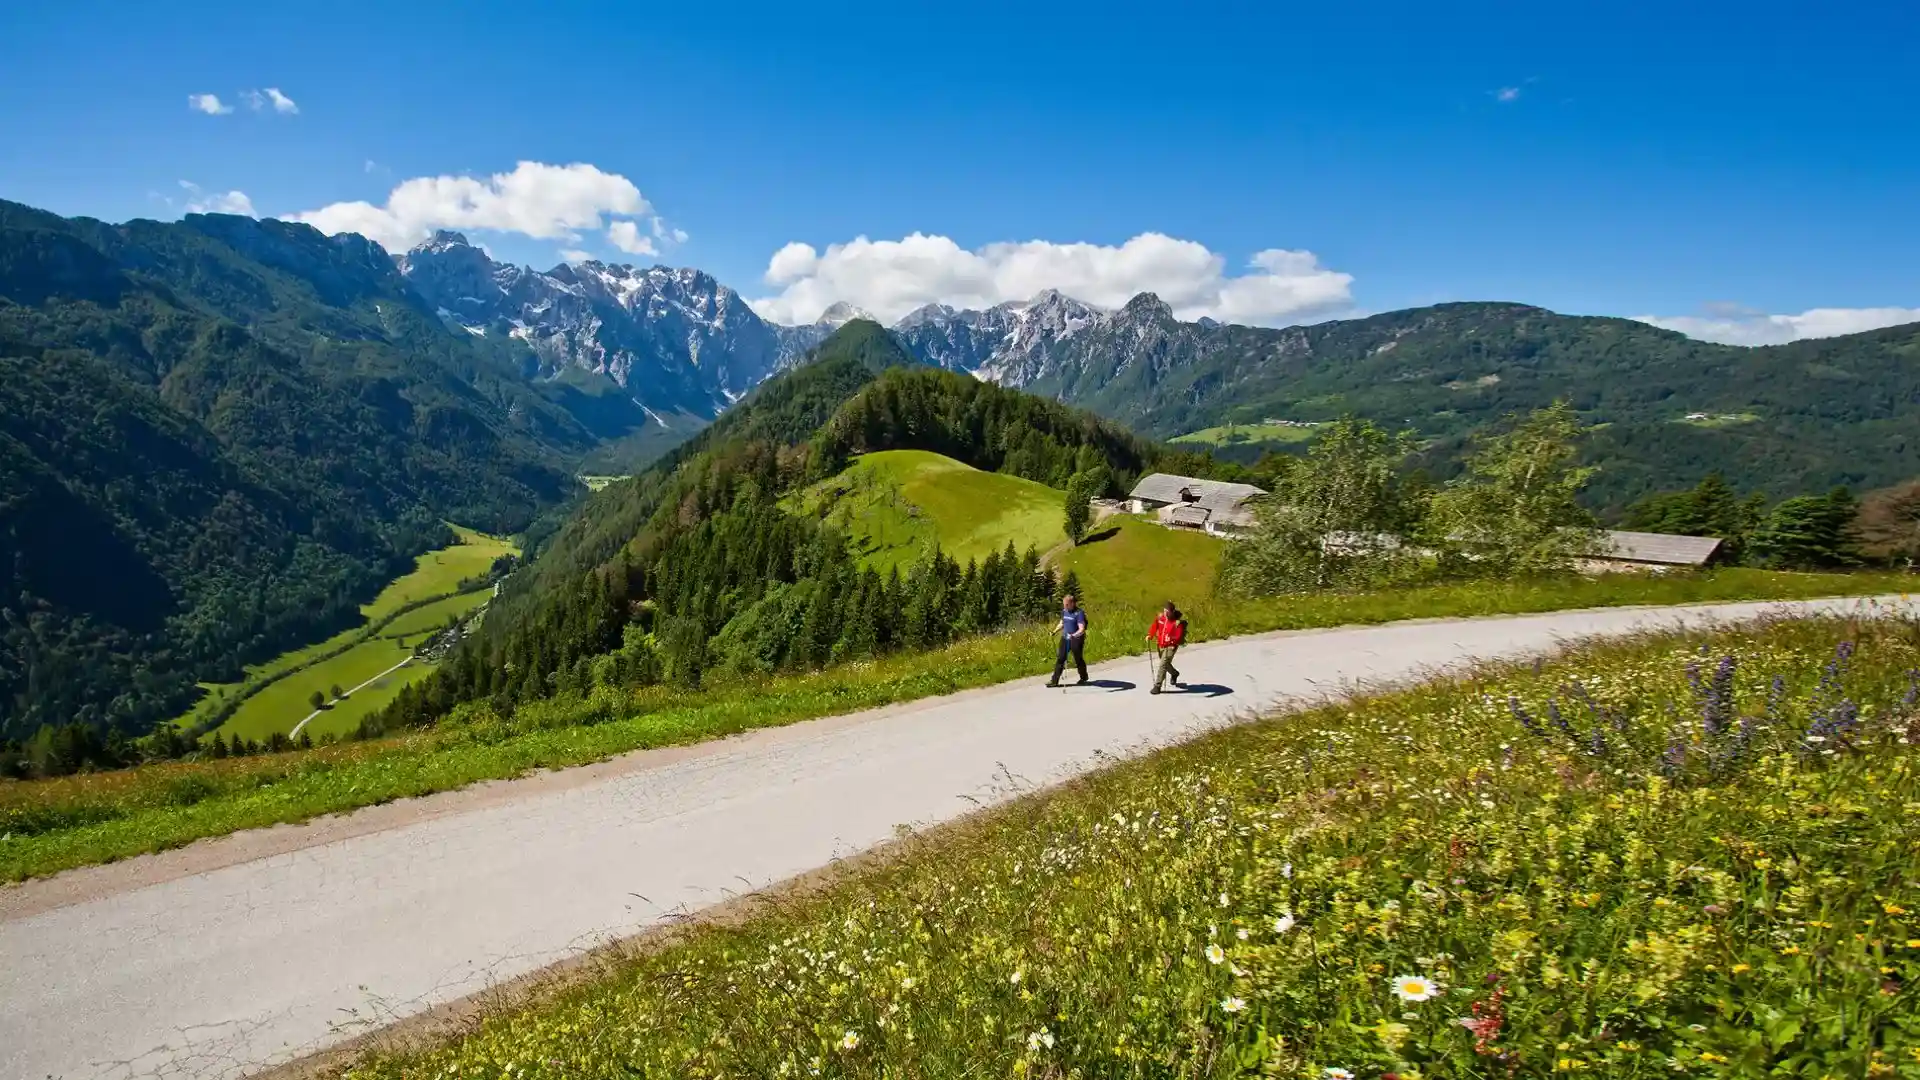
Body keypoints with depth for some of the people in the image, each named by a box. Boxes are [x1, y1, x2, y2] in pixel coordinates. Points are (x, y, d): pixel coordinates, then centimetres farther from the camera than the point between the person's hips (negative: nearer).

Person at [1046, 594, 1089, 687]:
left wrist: (1073, 635, -41)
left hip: (1076, 639, -6)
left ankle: (1084, 678, 32)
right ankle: (1054, 681, 5)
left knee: (1078, 659, 9)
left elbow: (1082, 629, -25)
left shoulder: (1079, 613, -18)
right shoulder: (1064, 611, 4)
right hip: (1065, 638, 6)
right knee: (1060, 659, 2)